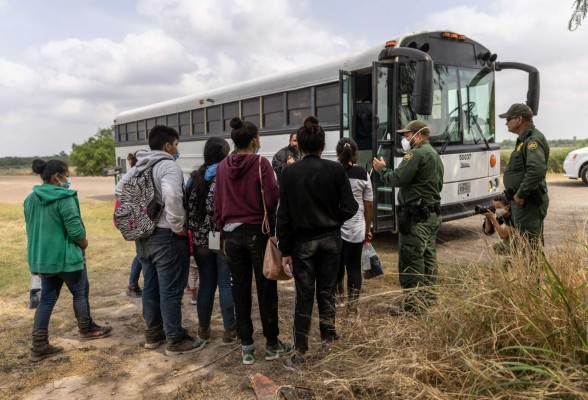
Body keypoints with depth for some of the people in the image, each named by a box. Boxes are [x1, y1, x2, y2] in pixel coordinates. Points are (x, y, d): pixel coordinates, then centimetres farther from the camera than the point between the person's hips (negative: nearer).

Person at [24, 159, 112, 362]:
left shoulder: (30, 199, 8)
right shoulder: (64, 197, -19)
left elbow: (32, 227, 16)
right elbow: (75, 229, -22)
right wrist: (84, 244, -4)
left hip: (42, 256, 8)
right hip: (65, 256, -8)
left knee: (47, 298, 12)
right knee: (80, 292, 12)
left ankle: (39, 346, 12)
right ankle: (87, 329, 30)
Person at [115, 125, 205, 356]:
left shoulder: (138, 167, 11)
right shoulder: (168, 166, -16)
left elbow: (119, 190, 18)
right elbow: (171, 194, -34)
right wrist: (178, 226, -23)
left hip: (143, 236, 9)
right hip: (166, 237, -9)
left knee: (150, 286, 18)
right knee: (171, 290, 0)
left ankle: (153, 334, 30)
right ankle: (176, 340, 11)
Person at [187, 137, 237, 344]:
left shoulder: (195, 177, 5)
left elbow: (188, 207, 6)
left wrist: (195, 231, 12)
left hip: (201, 239, 5)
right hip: (225, 239, -4)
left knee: (206, 283, 13)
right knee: (227, 284, 5)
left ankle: (203, 329, 24)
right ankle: (229, 329, 14)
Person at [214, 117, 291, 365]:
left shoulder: (222, 167, 3)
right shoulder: (261, 164, -11)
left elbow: (218, 205, 6)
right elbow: (272, 200, -15)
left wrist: (223, 230, 15)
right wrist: (272, 225, 2)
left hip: (232, 234, 4)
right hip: (258, 232, -4)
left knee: (240, 290, 11)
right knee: (266, 290, 8)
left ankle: (246, 347, 19)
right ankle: (272, 344, 20)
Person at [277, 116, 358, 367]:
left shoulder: (289, 172, -9)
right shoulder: (335, 169, -8)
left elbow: (284, 215, -8)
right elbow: (349, 208, -7)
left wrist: (284, 249, -2)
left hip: (303, 241, -1)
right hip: (330, 239, 1)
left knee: (304, 295, 6)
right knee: (327, 289, 19)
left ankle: (300, 352, 10)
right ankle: (328, 333, 36)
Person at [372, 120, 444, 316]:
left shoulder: (417, 153, -15)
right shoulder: (434, 154, 19)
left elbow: (398, 179, -21)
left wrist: (382, 169, -5)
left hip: (416, 215, -10)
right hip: (432, 214, 11)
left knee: (411, 259, -6)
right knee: (428, 257, 15)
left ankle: (413, 303, -2)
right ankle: (427, 296, 24)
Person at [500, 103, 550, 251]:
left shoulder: (533, 140, -16)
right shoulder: (524, 139, 16)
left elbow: (537, 170, -31)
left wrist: (521, 194, -24)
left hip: (528, 203, -10)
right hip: (522, 201, 11)